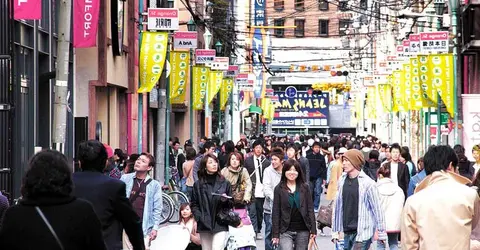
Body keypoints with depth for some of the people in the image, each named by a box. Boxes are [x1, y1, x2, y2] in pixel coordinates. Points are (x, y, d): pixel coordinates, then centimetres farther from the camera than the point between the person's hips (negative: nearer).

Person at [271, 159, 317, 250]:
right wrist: (275, 234, -2)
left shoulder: (304, 187, 6)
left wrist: (313, 230, -2)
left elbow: (310, 209, 5)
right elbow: (275, 212, 2)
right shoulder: (279, 189, 2)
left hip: (303, 231, 2)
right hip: (286, 231, -2)